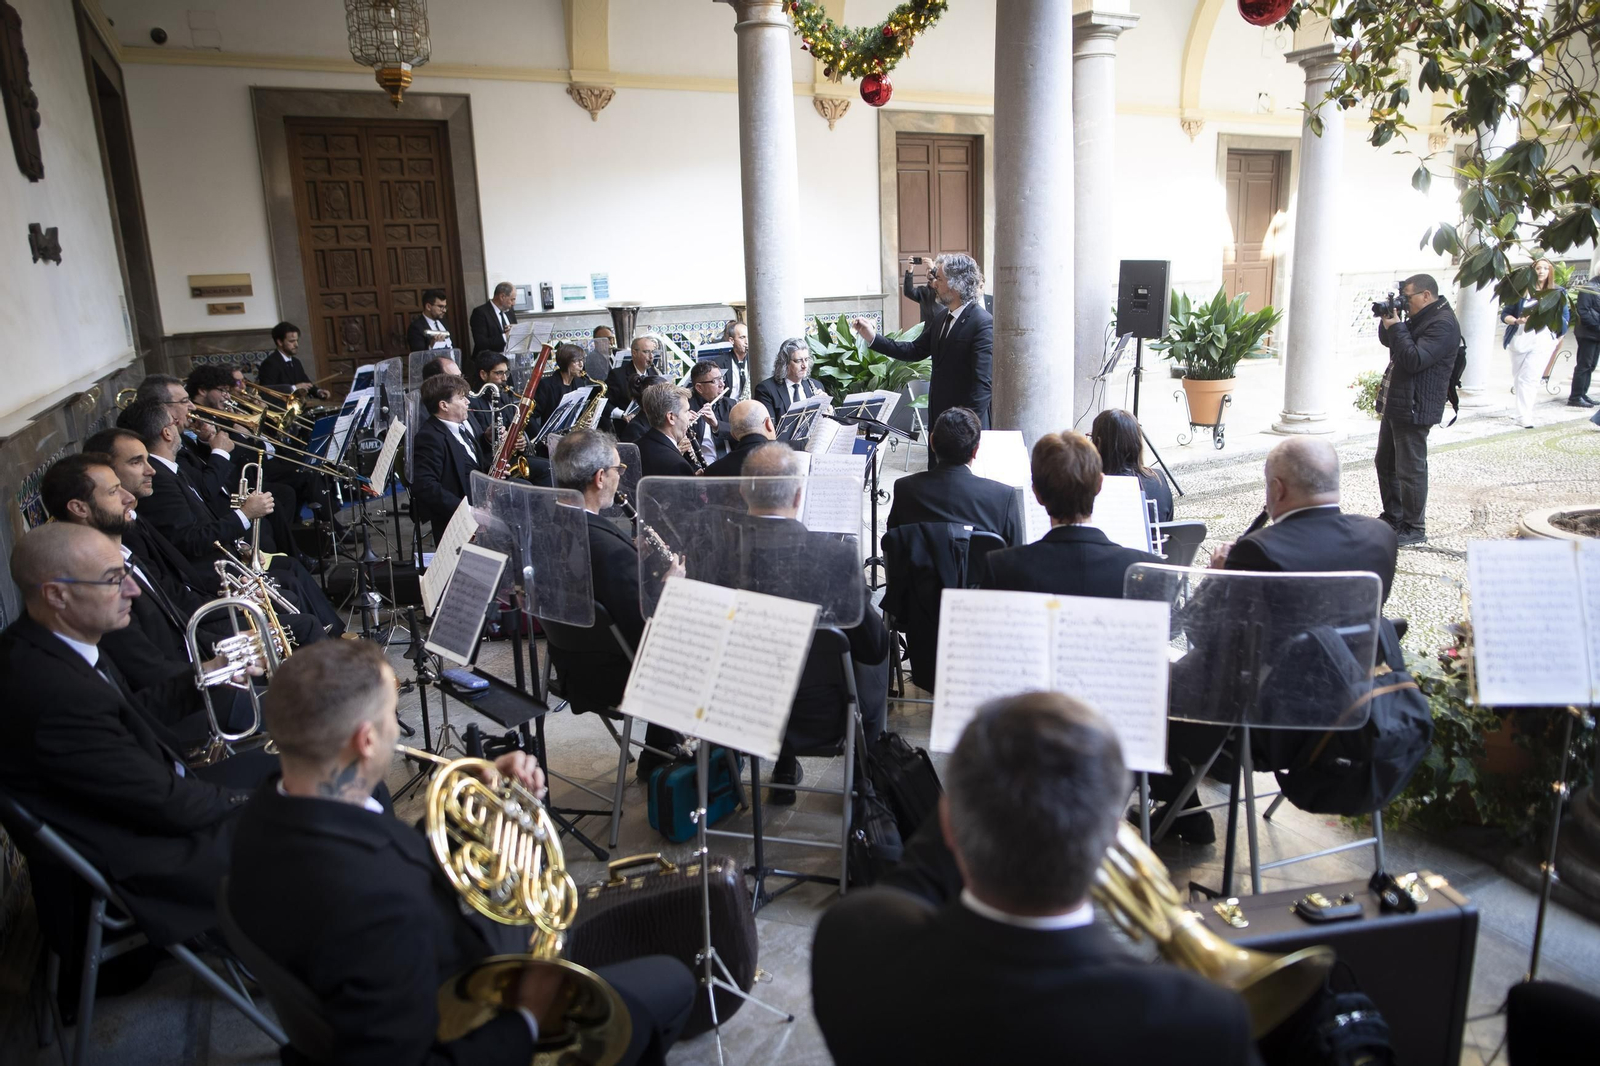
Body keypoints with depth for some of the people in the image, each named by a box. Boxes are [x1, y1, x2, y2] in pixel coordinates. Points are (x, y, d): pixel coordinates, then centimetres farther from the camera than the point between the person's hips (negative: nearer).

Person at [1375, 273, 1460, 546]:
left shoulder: (1443, 324, -16)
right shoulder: (1419, 318, 14)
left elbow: (1414, 360, -25)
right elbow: (1387, 341, 22)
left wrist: (1396, 327, -17)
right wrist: (1388, 320, 4)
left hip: (1414, 409, -11)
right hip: (1395, 405, 11)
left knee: (1410, 470, -5)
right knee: (1385, 463, 19)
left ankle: (1414, 528, 4)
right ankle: (1392, 517, 32)